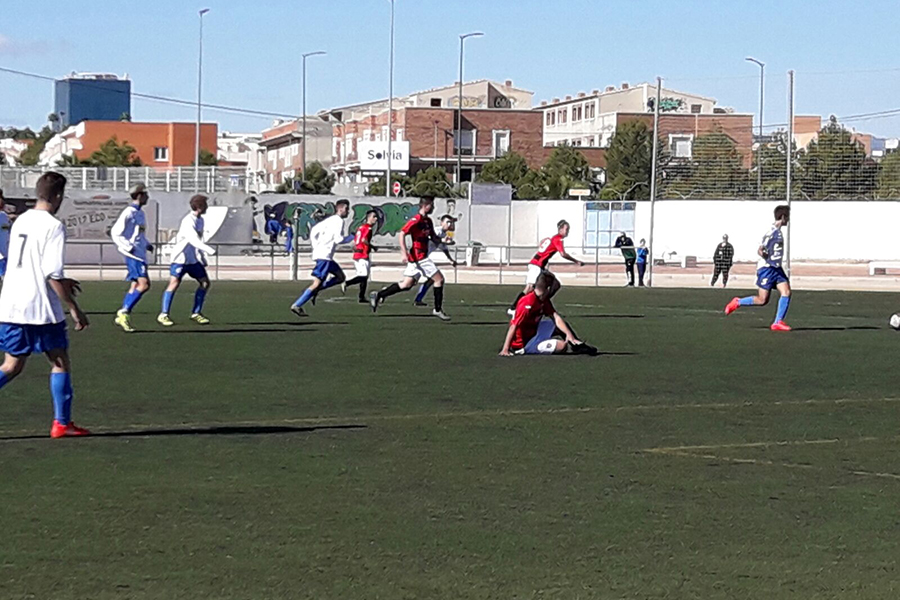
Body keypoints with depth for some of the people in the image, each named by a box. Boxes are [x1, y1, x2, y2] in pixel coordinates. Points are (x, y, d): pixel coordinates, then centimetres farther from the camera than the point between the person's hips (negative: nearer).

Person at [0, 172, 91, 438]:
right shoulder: (53, 227, -13)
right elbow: (53, 275, -18)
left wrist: (61, 283, 32)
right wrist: (74, 308, -11)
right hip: (40, 308, -7)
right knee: (60, 362, 8)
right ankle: (62, 423, 8)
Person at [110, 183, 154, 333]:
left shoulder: (140, 213, 17)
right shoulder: (129, 213, -11)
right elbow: (115, 232, -13)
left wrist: (147, 244, 14)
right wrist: (129, 247, -18)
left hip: (140, 254, 9)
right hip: (134, 255, -9)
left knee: (135, 286, 7)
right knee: (144, 284, -16)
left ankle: (123, 315, 10)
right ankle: (124, 312, -14)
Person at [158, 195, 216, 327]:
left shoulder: (200, 220, 10)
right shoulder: (188, 222, -20)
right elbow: (194, 240, -32)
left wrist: (203, 257, 17)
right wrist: (210, 250, -38)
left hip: (194, 259, 9)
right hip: (180, 258, -9)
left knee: (205, 282, 3)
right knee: (174, 283, -14)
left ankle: (196, 313, 12)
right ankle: (163, 315, -9)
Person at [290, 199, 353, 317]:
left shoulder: (330, 220, 19)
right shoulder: (339, 221, -8)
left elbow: (313, 231, 20)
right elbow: (338, 239, -16)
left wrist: (316, 247, 17)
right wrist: (351, 237, 0)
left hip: (321, 254, 10)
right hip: (324, 255, -10)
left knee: (340, 277, 16)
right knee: (317, 282, -12)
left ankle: (315, 290, 5)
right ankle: (297, 306, -14)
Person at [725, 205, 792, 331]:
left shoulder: (778, 231, 12)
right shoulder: (773, 231, -17)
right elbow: (760, 250, -20)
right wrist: (770, 261, -13)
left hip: (776, 268, 9)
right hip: (767, 268, -9)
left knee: (786, 292, -7)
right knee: (762, 300, -5)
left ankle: (778, 322, -6)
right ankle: (737, 303, 17)